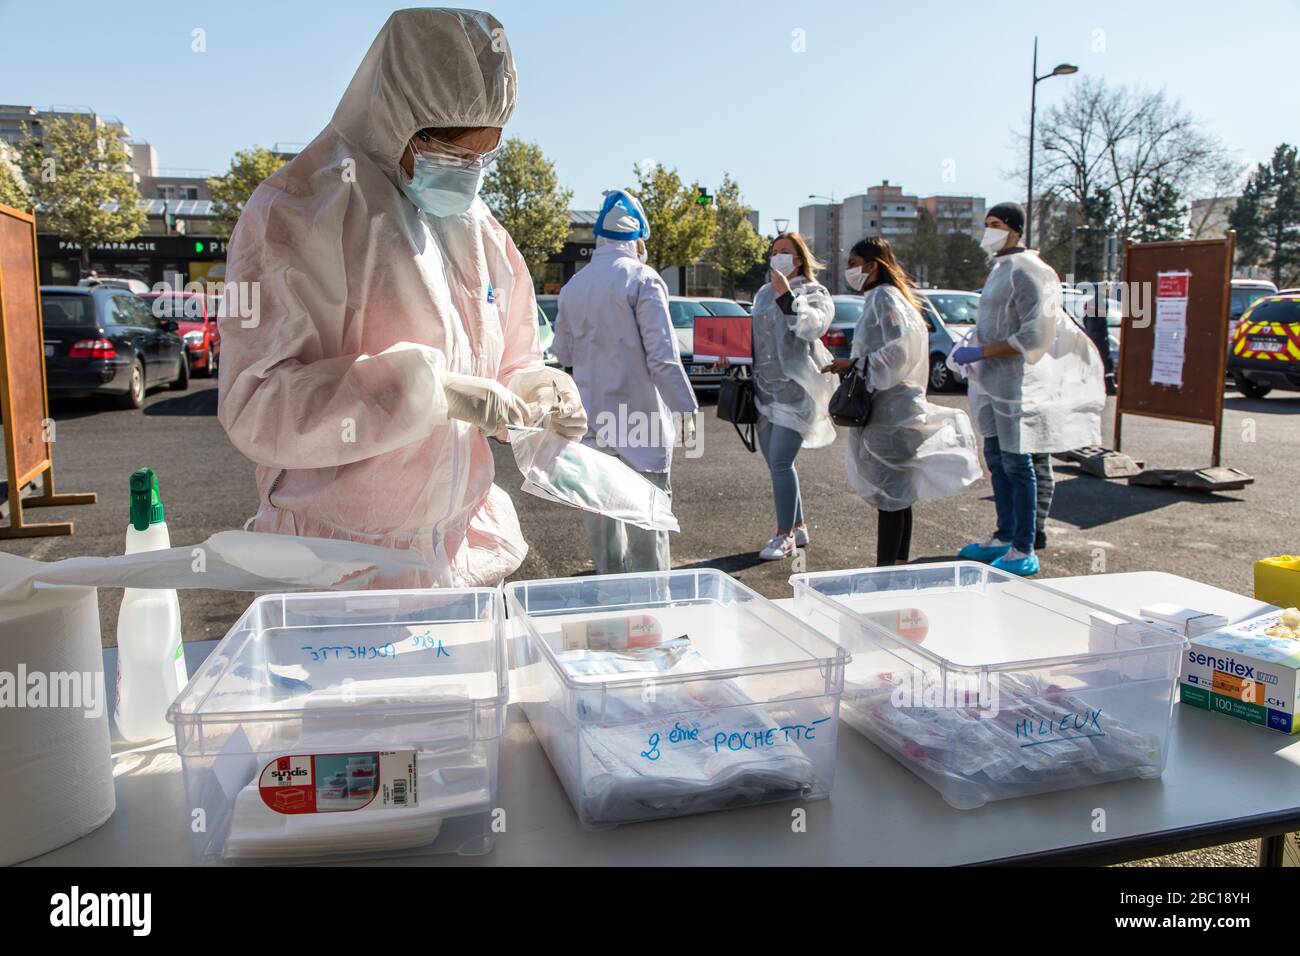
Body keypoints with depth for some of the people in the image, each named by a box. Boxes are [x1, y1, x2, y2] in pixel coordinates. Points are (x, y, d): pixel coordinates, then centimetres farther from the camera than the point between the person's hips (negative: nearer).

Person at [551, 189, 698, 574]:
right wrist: (686, 408, -11)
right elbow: (662, 356, -16)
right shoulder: (642, 279, -11)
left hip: (591, 419, 6)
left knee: (601, 517, 13)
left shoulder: (573, 286, 7)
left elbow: (563, 353, 15)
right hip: (638, 419, -6)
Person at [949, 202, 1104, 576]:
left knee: (1016, 465, -5)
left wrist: (980, 352, -19)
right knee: (996, 461, 15)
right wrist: (967, 349, 9)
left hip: (1015, 384, -9)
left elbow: (1034, 337, -20)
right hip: (992, 383, 9)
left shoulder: (1028, 272, -14)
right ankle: (1004, 538, 27)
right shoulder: (999, 269, 15)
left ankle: (1024, 552, 3)